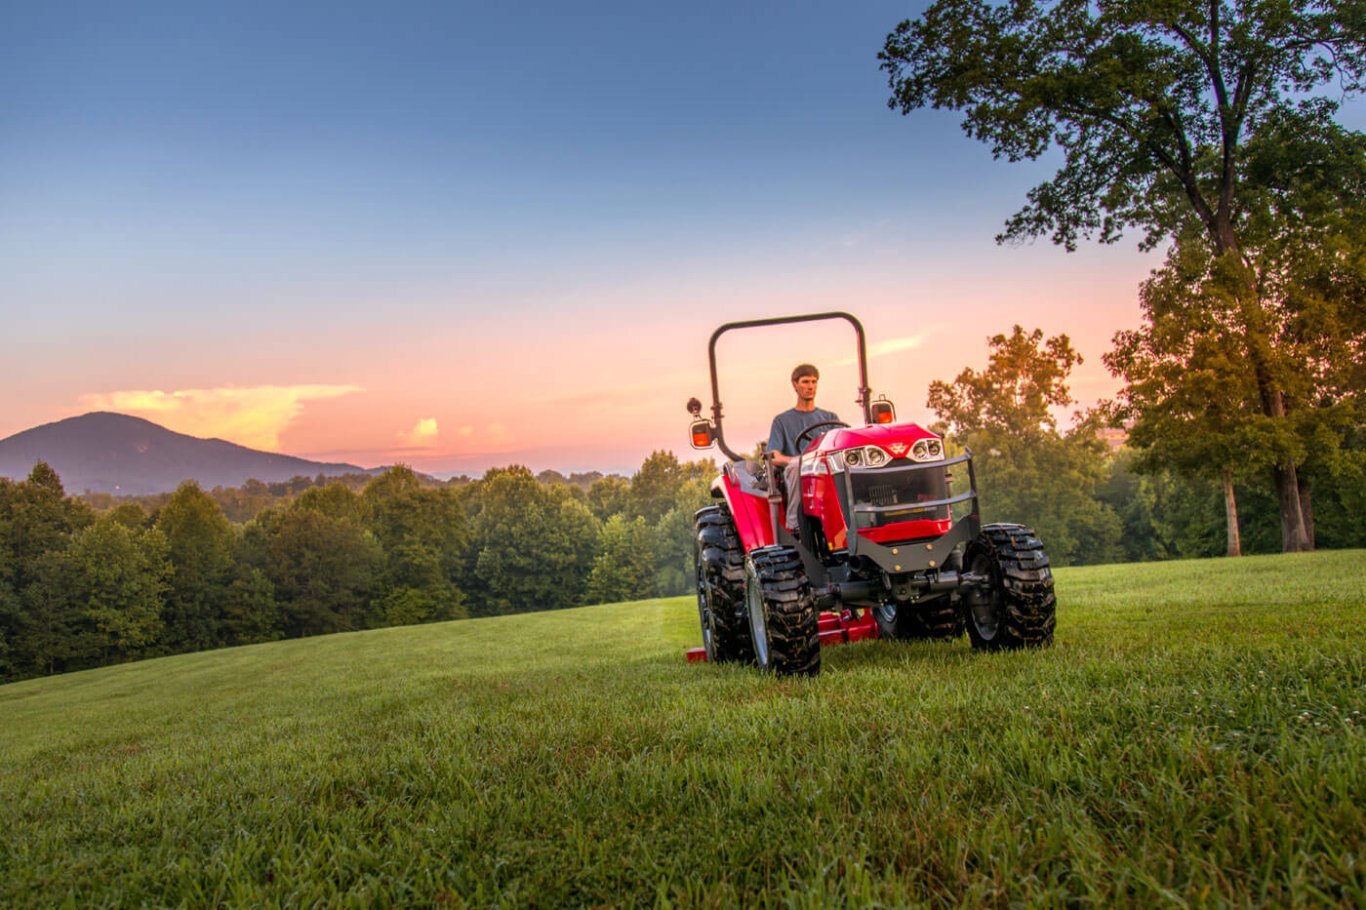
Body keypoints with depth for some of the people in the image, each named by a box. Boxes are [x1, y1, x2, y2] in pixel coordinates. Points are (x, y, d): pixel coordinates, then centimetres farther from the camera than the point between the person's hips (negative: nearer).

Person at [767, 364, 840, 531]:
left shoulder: (830, 417, 25)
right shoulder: (782, 420, 17)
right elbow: (774, 457, 4)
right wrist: (793, 460, -19)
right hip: (796, 474, -1)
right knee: (798, 463, -37)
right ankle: (794, 523, -36)